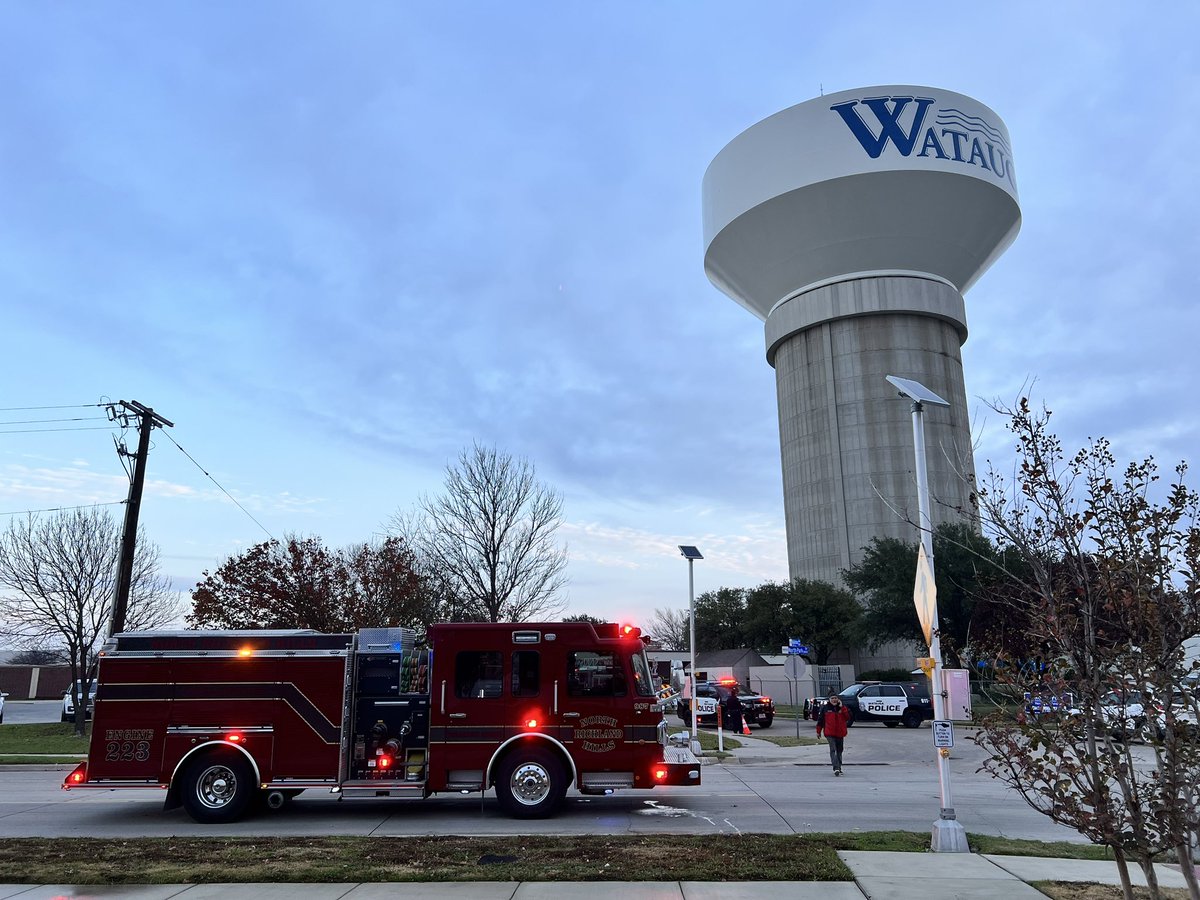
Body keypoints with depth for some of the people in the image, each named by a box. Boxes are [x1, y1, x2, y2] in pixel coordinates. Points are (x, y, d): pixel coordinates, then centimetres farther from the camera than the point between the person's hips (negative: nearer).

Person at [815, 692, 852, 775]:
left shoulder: (842, 708, 6)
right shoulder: (824, 708, 0)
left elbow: (848, 717, -9)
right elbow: (820, 720, 4)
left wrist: (842, 708, -13)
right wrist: (818, 731, 5)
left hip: (840, 733, 3)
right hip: (830, 733, -3)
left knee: (839, 751, 13)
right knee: (833, 750, -15)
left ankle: (839, 768, 25)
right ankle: (836, 768, -22)